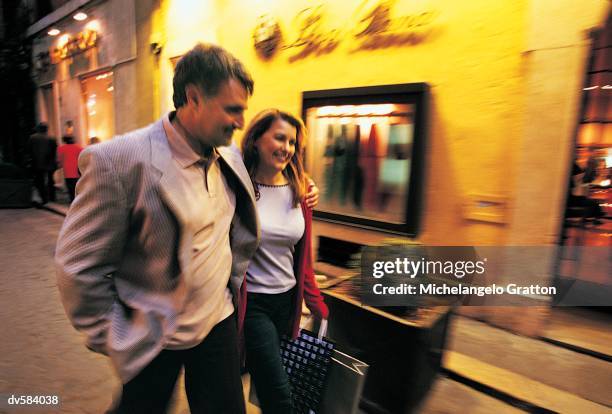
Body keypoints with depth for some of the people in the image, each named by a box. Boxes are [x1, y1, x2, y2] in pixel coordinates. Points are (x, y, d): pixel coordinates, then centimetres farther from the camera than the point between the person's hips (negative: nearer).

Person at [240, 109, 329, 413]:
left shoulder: (300, 191, 1)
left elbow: (303, 255, 6)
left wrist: (316, 304, 7)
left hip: (287, 299, 5)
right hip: (250, 301, -5)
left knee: (263, 375, 23)